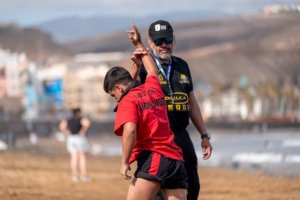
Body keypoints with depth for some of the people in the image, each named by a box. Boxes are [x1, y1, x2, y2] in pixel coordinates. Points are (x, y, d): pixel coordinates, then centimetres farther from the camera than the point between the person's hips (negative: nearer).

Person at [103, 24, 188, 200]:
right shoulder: (153, 88, 20)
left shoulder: (128, 101, 0)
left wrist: (125, 162, -14)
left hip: (153, 159, -7)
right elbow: (153, 71, 44)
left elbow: (130, 130, -18)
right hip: (176, 159, 7)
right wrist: (139, 44, 55)